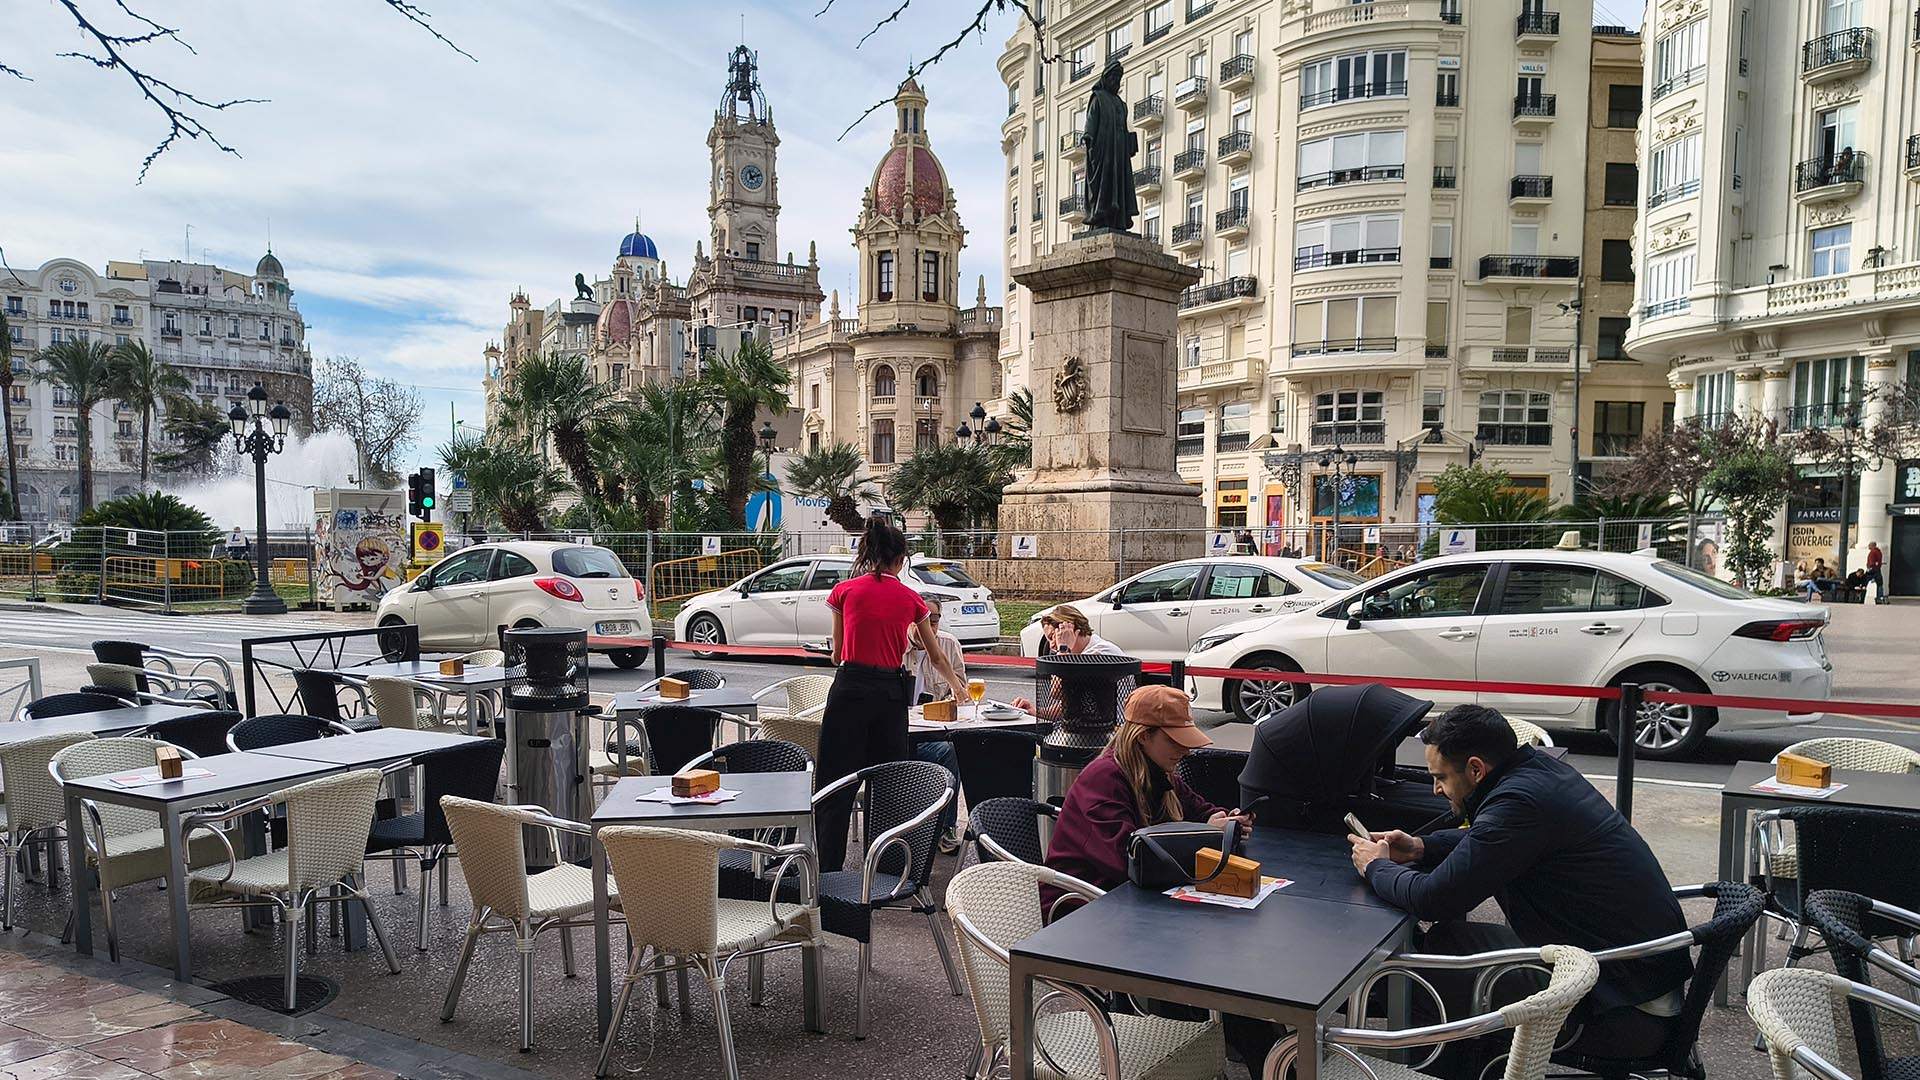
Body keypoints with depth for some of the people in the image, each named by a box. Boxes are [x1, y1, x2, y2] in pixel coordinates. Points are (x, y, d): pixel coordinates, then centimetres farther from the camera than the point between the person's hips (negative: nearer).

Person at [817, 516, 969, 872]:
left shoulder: (845, 590, 2)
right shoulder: (910, 599, 8)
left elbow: (837, 655, 8)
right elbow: (936, 657, 21)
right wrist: (957, 686, 39)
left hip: (850, 687, -2)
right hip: (892, 693, 2)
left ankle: (827, 870, -3)